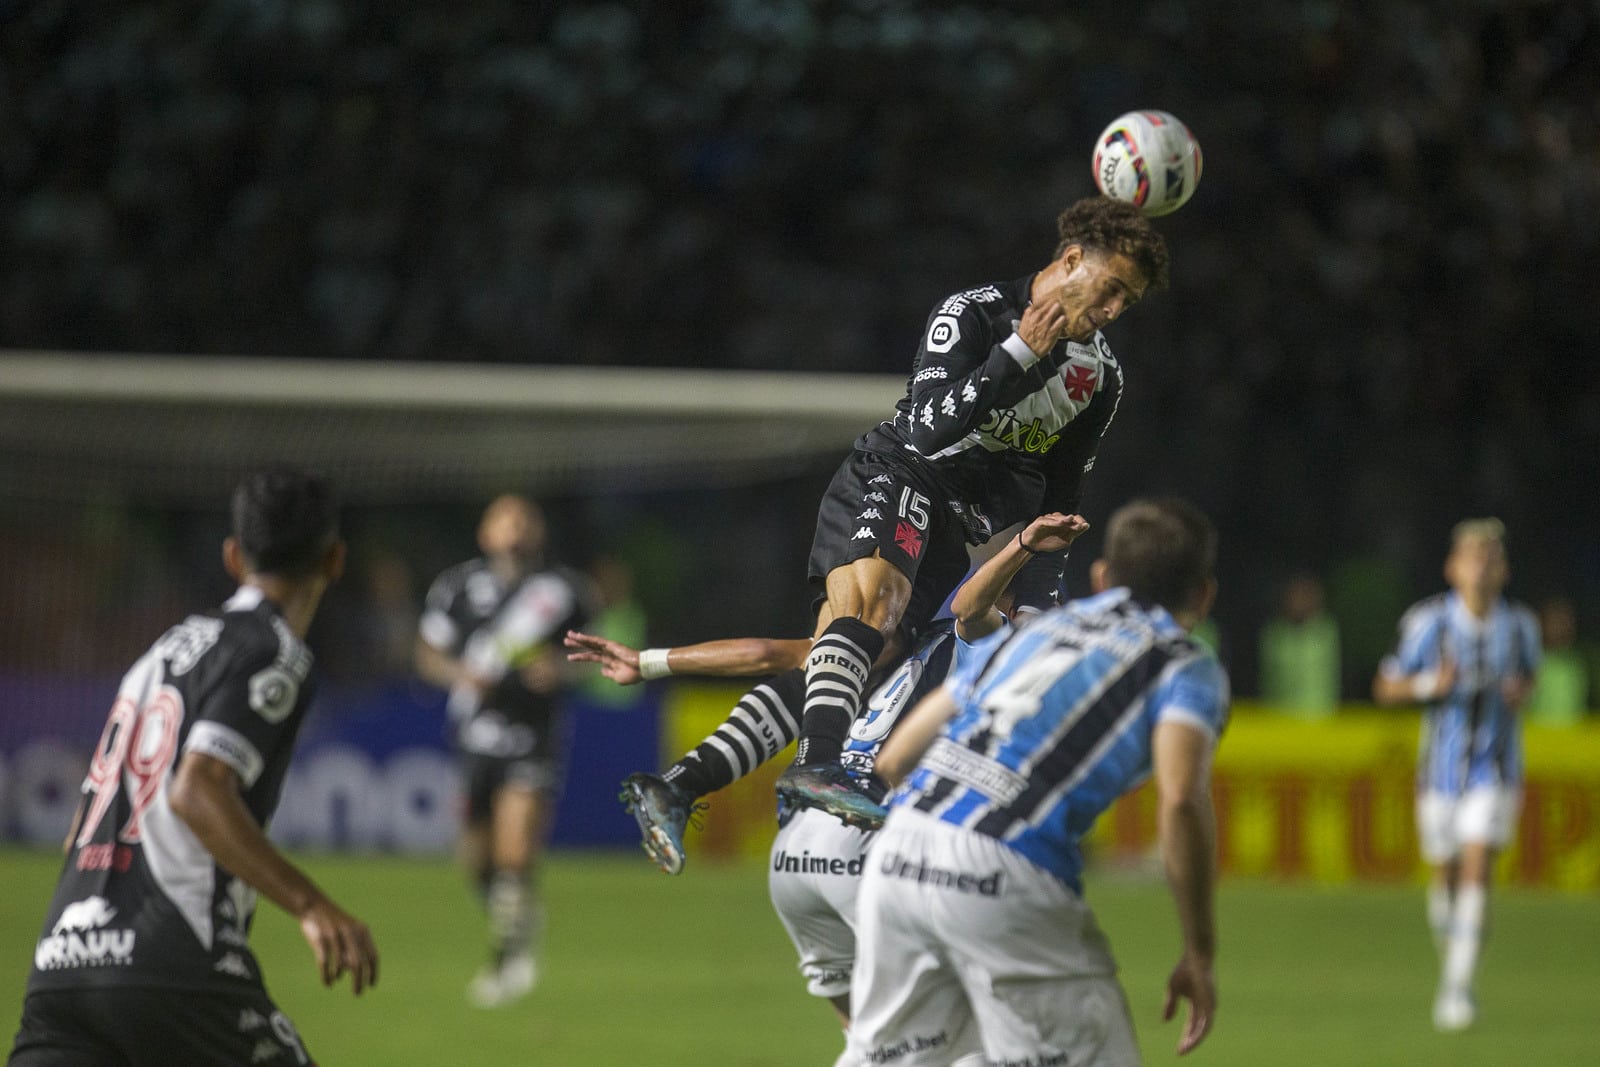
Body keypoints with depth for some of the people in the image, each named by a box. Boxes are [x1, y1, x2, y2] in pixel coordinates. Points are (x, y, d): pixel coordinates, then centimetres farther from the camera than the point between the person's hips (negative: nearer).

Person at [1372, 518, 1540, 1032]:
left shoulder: (1520, 625, -4)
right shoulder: (1427, 622, -9)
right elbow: (1385, 688, -2)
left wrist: (1519, 691, -6)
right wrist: (1431, 684, -21)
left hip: (1495, 771, -1)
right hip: (1441, 770, 1)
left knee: (1477, 868, -16)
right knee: (1444, 876, 9)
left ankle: (1458, 988, -17)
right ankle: (1452, 961, 37)